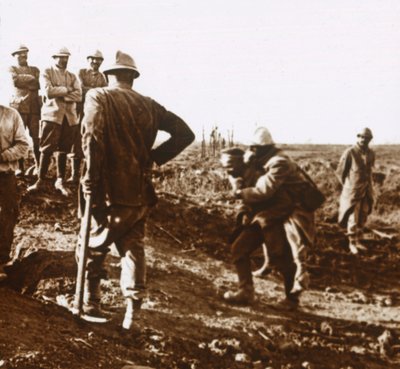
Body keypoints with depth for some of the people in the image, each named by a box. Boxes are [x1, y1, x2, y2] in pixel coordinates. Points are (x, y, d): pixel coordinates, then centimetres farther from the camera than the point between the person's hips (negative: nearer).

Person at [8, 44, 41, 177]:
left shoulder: (35, 70, 21)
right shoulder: (12, 69, 13)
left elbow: (39, 84, 6)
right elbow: (15, 80, -8)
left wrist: (23, 80, -1)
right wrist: (31, 78, -1)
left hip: (34, 106, 2)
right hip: (19, 105, -2)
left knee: (37, 137, -4)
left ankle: (38, 165, 5)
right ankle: (20, 167, 2)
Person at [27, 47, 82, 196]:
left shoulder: (72, 76, 16)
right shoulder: (47, 73, 5)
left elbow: (79, 95, 0)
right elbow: (48, 91, -13)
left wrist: (59, 94, -10)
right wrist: (67, 89, -5)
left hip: (70, 116, 4)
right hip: (52, 114, -4)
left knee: (63, 150, 6)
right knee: (47, 149, -5)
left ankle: (60, 181, 13)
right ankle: (40, 181, 2)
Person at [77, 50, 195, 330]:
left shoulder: (98, 97, -5)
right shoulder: (148, 105, 9)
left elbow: (93, 136, -21)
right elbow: (185, 133, 5)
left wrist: (91, 179, -15)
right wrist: (155, 157, 9)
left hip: (112, 191, -4)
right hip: (141, 191, 4)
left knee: (93, 247, 15)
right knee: (133, 247, 15)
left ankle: (90, 303, 23)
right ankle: (133, 313, 12)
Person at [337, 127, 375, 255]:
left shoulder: (371, 154, 5)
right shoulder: (350, 152, -11)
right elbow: (340, 171, -3)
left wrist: (368, 185, 15)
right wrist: (347, 186, 4)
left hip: (367, 190, 5)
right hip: (353, 191, -5)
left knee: (362, 218, 11)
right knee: (353, 218, -2)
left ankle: (358, 241, 23)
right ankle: (352, 243, 9)